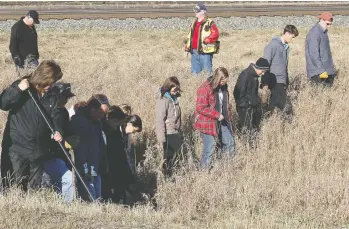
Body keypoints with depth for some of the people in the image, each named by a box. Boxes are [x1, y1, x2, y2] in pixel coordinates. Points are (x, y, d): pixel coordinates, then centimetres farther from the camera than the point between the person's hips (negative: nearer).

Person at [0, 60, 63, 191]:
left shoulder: (51, 96, 8)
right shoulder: (21, 87, -7)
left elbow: (55, 116, 7)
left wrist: (57, 131, -14)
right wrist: (18, 90, -29)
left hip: (39, 150, 5)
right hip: (17, 147, -5)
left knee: (35, 188, 13)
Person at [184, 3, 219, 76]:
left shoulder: (209, 23, -7)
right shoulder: (194, 23, 18)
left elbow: (215, 34, -17)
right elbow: (190, 36, 26)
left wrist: (207, 40, -27)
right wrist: (187, 45, 16)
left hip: (205, 52, -8)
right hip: (194, 52, 8)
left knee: (208, 72, -6)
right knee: (195, 72, 13)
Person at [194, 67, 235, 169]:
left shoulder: (223, 86, 3)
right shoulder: (205, 89, -23)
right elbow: (201, 108, -24)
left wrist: (227, 116, 12)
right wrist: (217, 115, -21)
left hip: (222, 120, 8)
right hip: (208, 122, -8)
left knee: (229, 143, 13)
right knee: (209, 149, -6)